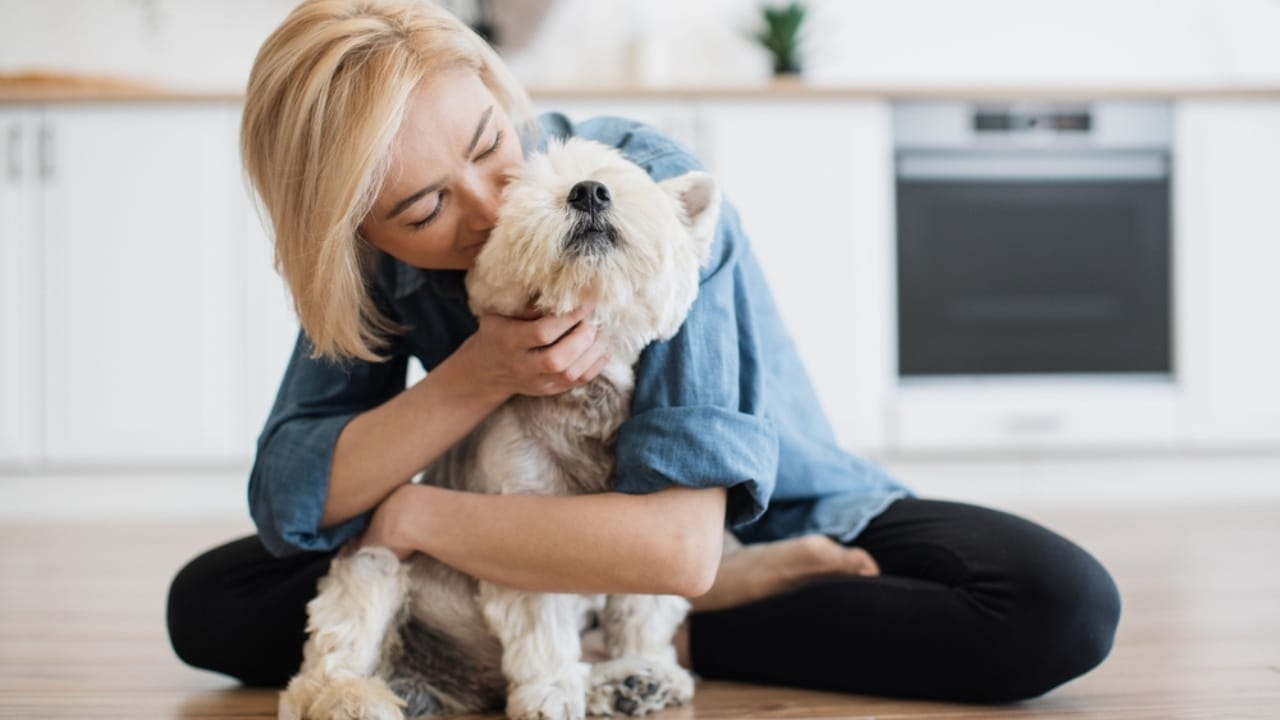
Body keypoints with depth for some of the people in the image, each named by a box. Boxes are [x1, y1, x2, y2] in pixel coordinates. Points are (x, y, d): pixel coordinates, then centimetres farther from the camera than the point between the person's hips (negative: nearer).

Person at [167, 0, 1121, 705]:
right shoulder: (376, 262, -15)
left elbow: (678, 543, -38)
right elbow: (287, 503, -21)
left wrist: (414, 514, -27)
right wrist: (482, 371, -34)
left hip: (772, 525, -3)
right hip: (561, 550, 4)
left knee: (1063, 606, -30)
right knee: (207, 603, -13)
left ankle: (663, 636, -18)